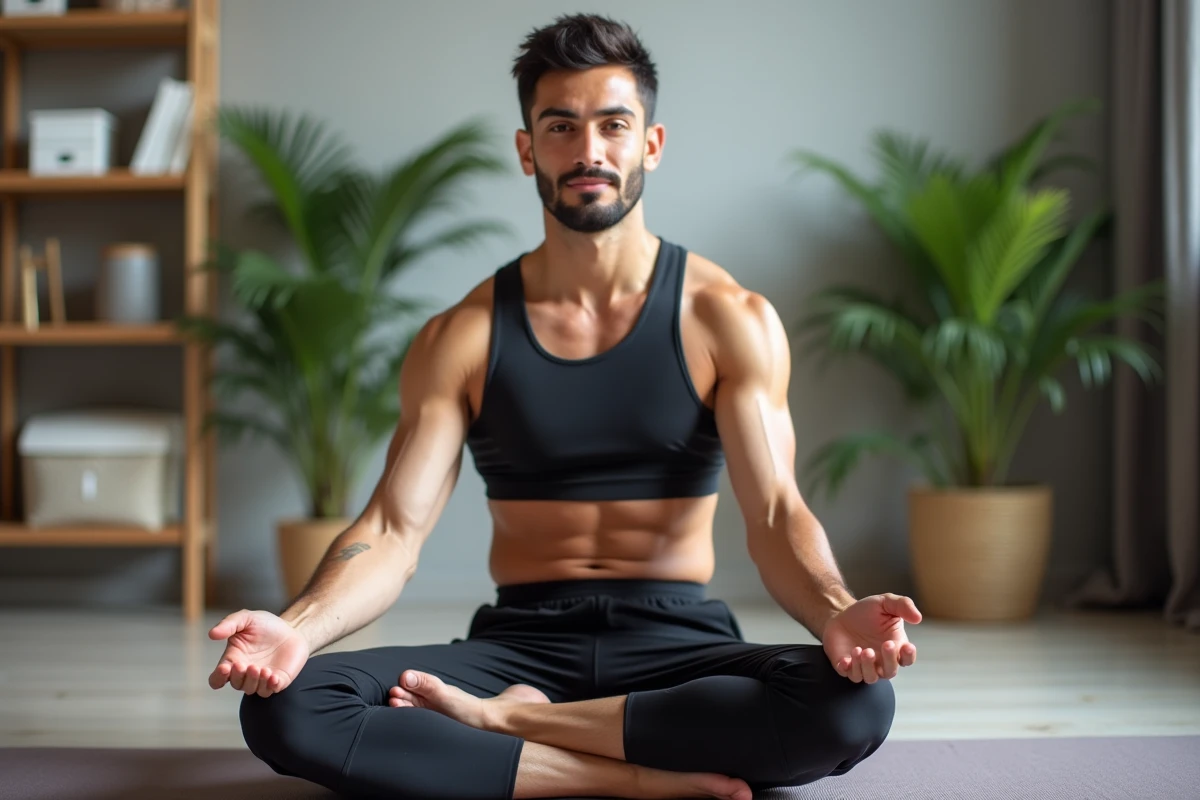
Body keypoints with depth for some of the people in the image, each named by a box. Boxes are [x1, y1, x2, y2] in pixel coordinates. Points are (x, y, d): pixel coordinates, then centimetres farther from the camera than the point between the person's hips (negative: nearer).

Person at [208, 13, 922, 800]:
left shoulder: (729, 319, 0)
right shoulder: (463, 337, 2)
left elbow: (775, 512, -9)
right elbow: (395, 528, -6)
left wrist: (836, 614, -32)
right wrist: (299, 628, -27)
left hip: (678, 643, 0)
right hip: (520, 642, 1)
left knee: (858, 703, -33)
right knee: (285, 708, -25)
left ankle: (508, 718, -19)